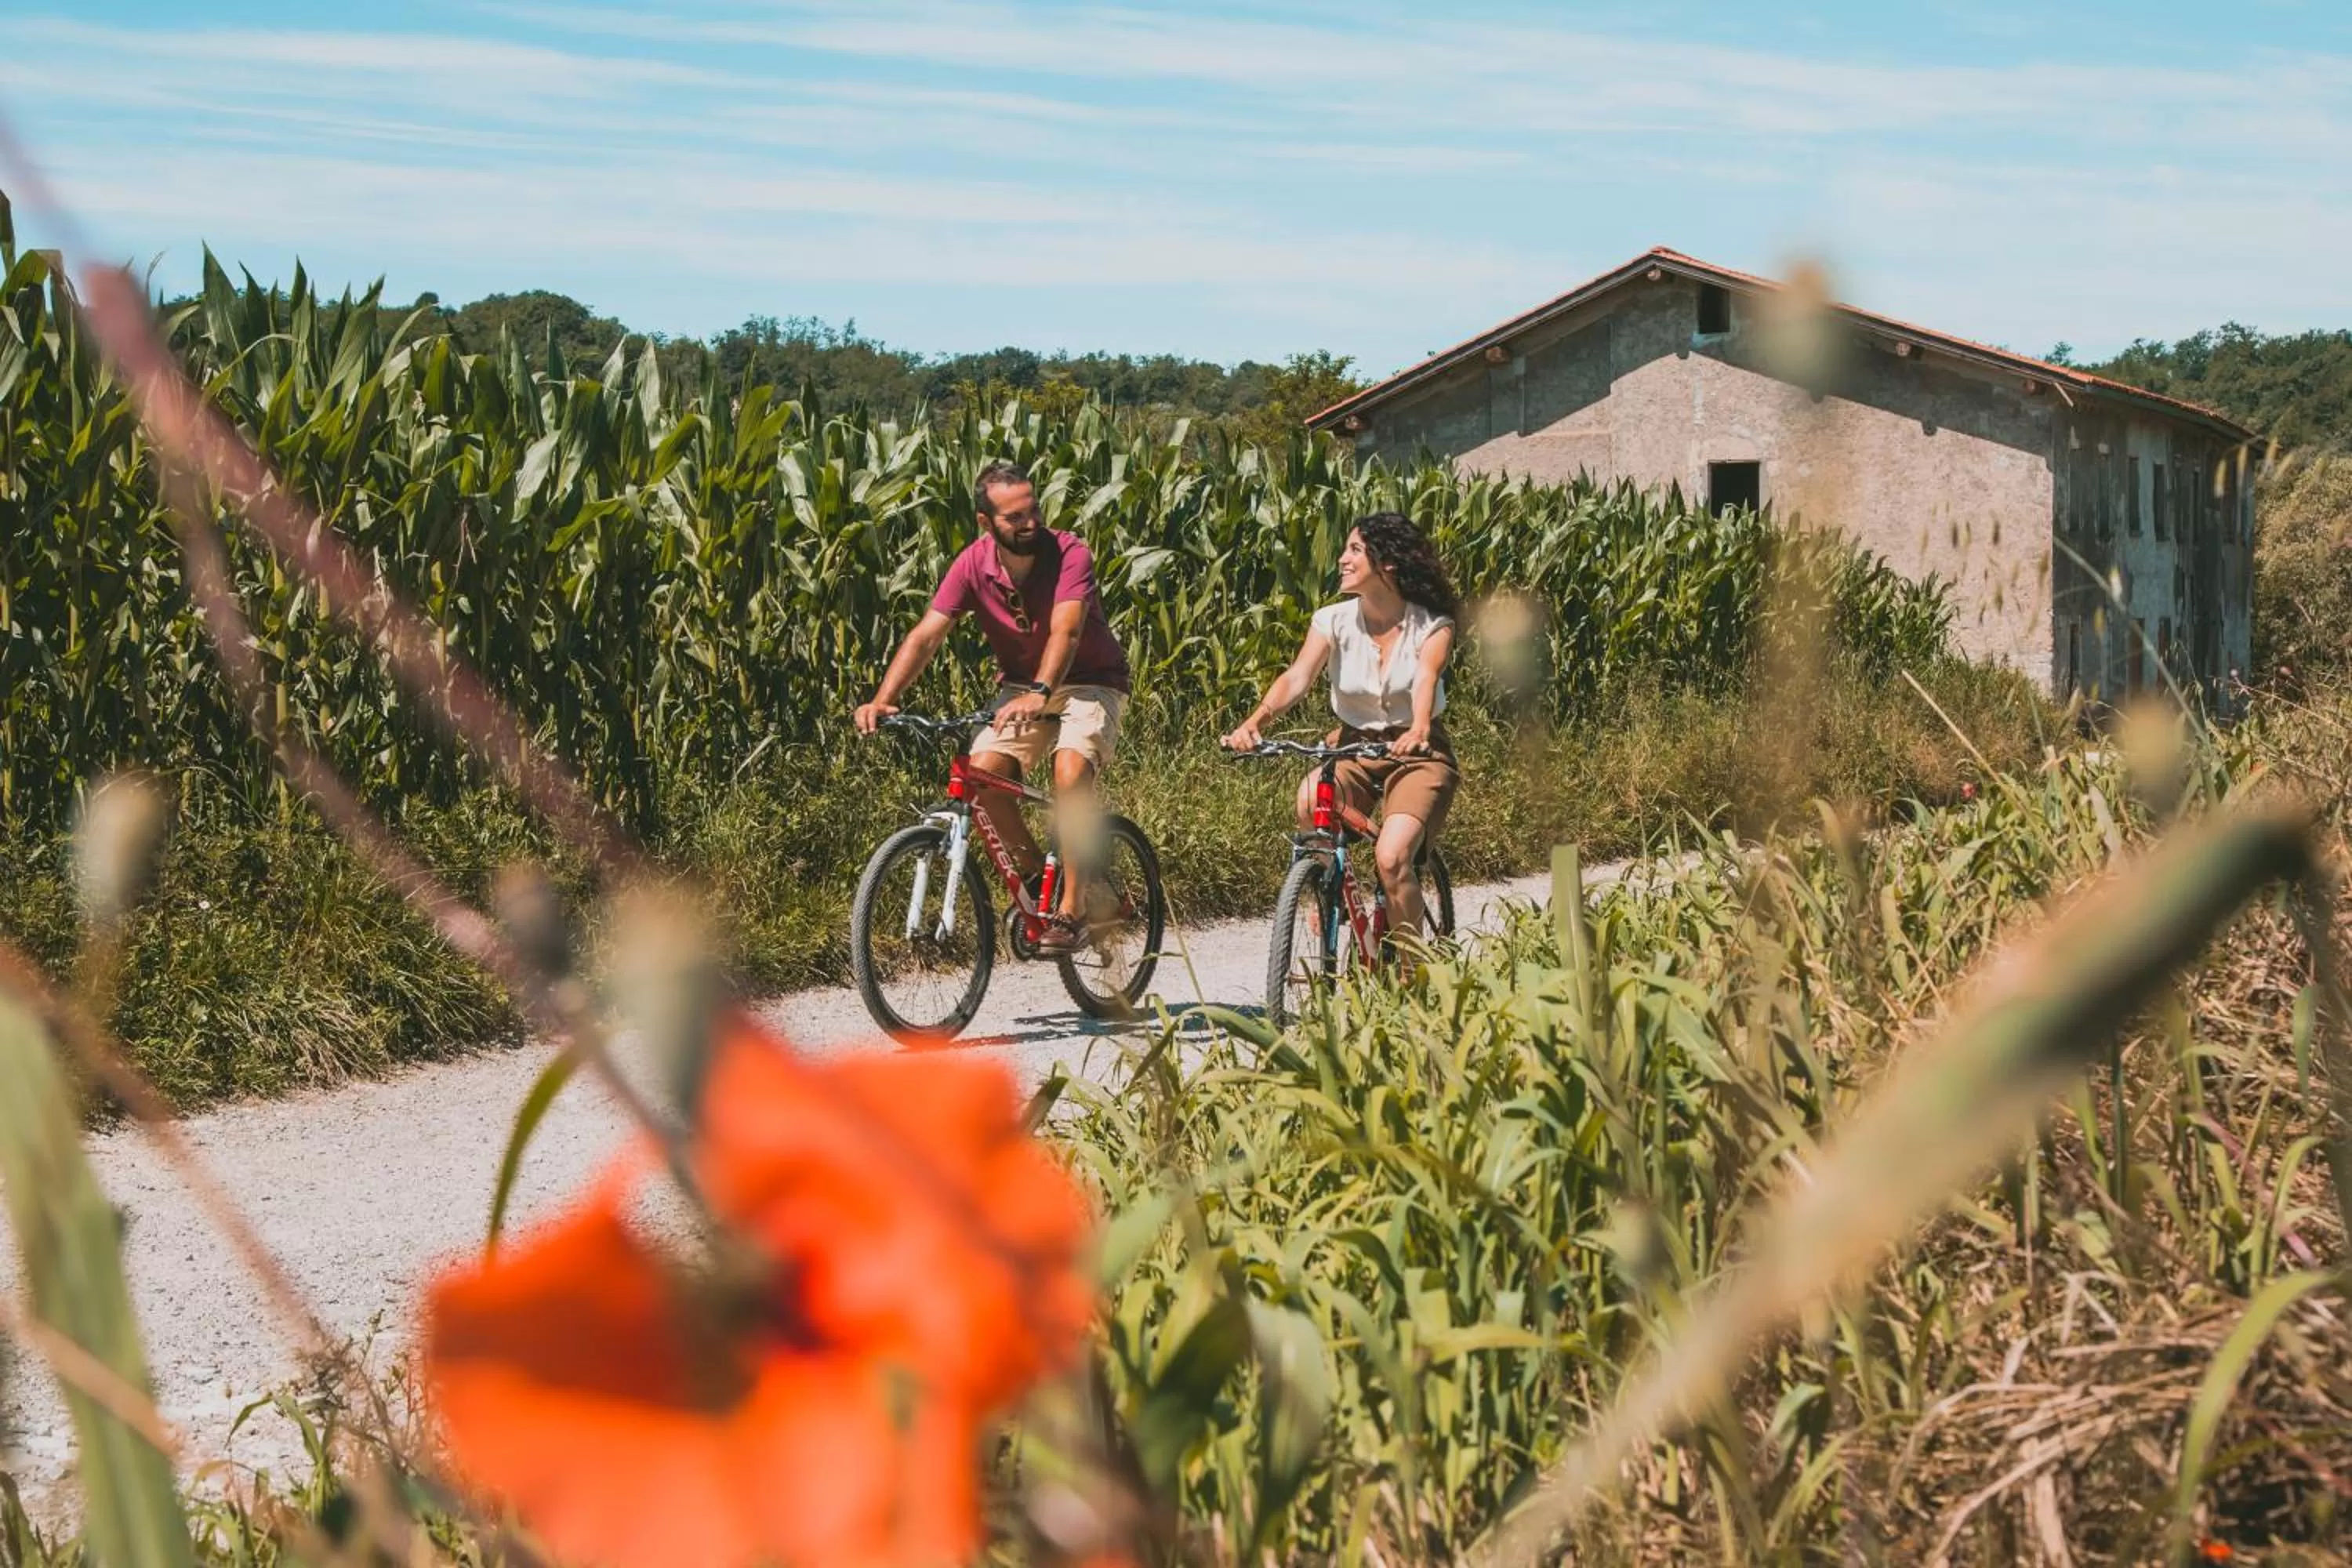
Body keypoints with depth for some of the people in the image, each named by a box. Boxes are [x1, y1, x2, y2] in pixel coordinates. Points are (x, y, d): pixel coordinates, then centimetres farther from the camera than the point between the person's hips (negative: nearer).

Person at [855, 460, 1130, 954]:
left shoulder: (1069, 554, -22)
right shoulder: (975, 564, -12)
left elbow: (1066, 630, -37)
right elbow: (927, 635, -18)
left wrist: (1040, 695, -55)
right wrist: (883, 700, -33)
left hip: (1089, 682, -4)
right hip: (1020, 684, 4)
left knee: (1070, 772, -31)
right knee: (982, 771, -21)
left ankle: (1070, 907, -21)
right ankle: (1033, 875, 3)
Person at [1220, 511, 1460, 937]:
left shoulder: (1432, 627, -9)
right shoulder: (1334, 621, -3)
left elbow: (1425, 682, -27)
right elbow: (1297, 677, -17)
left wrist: (1419, 731, -50)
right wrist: (1253, 722, -36)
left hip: (1416, 756, -2)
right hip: (1353, 747, 2)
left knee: (1391, 858, -25)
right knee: (1310, 801, -33)